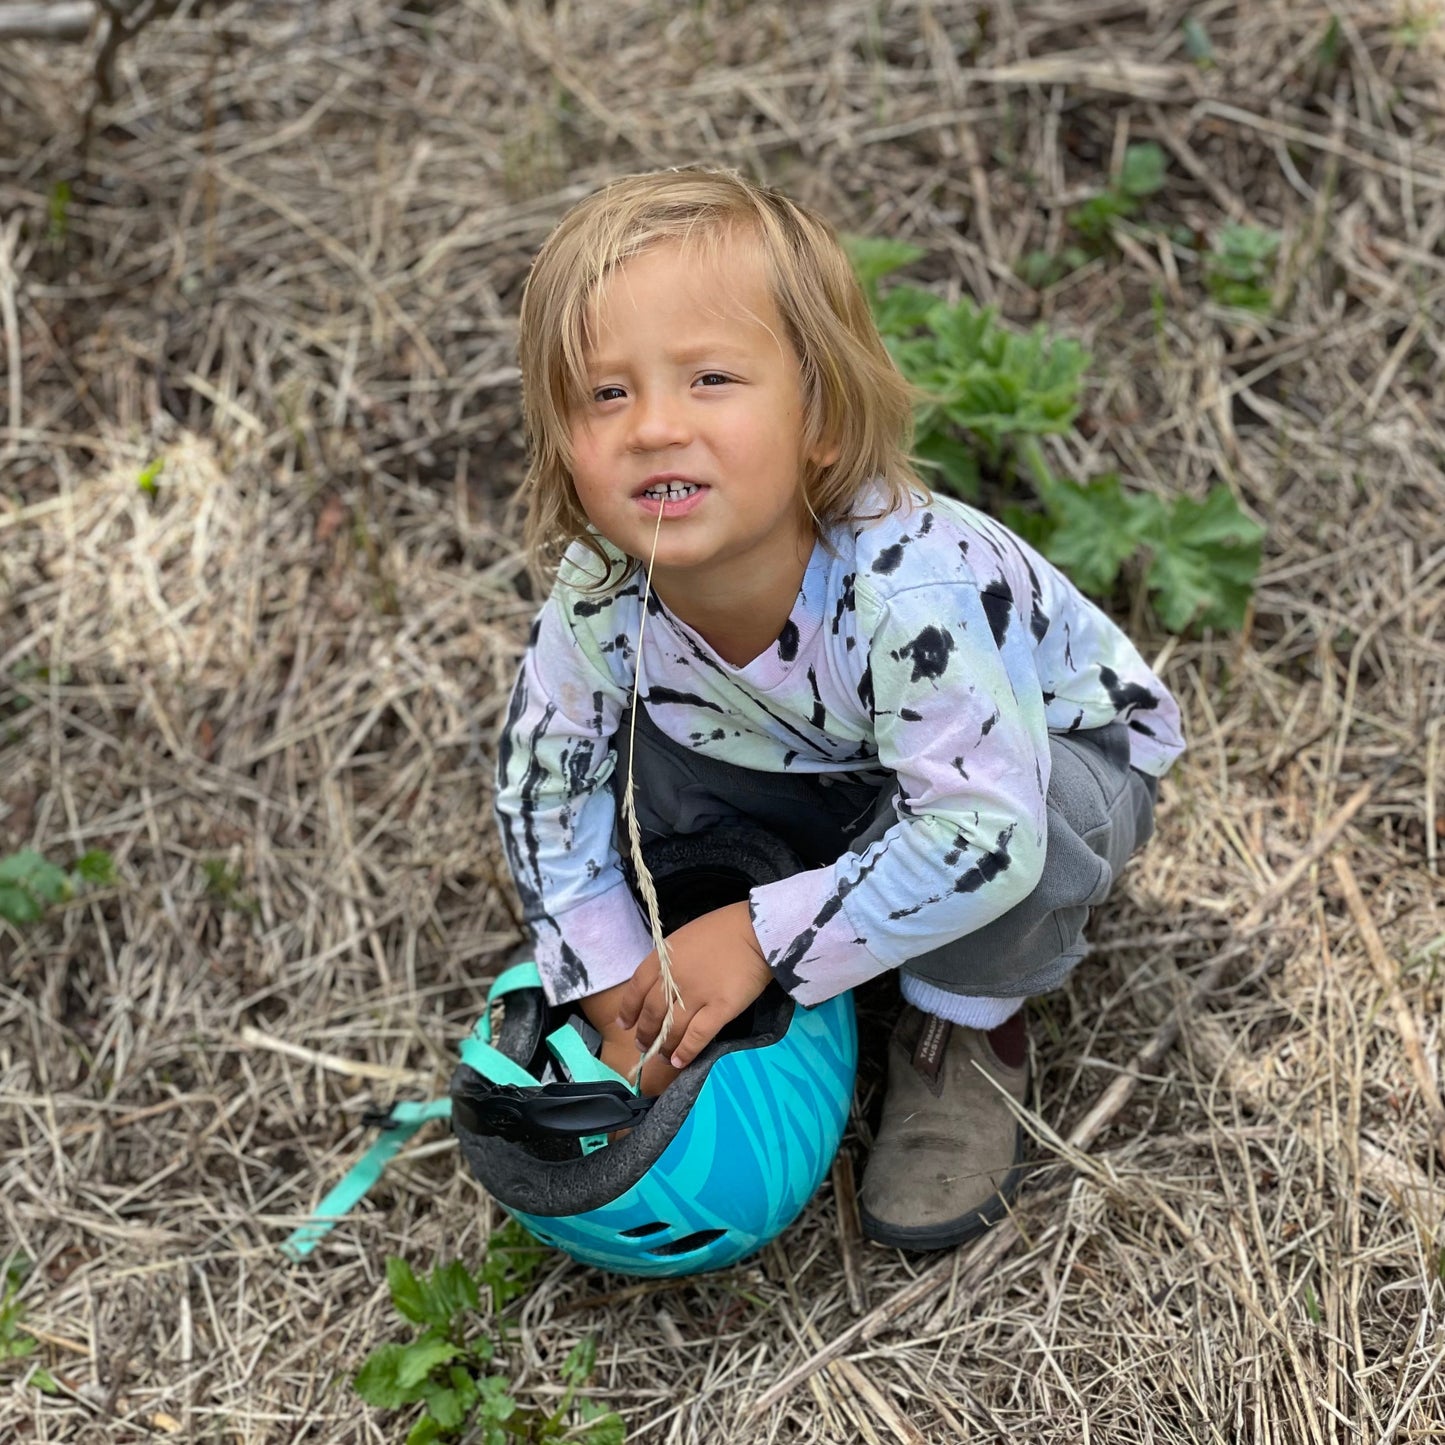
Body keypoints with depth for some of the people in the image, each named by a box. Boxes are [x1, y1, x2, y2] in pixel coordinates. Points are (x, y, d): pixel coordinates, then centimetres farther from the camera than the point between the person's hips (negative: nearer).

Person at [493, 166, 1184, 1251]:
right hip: (823, 772, 5)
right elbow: (544, 786, -9)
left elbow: (983, 835, -43)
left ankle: (968, 1027, -5)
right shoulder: (602, 599, -25)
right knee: (627, 745, -16)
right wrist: (614, 983, -14)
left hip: (1062, 761, -4)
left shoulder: (915, 590, -42)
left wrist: (761, 939, -36)